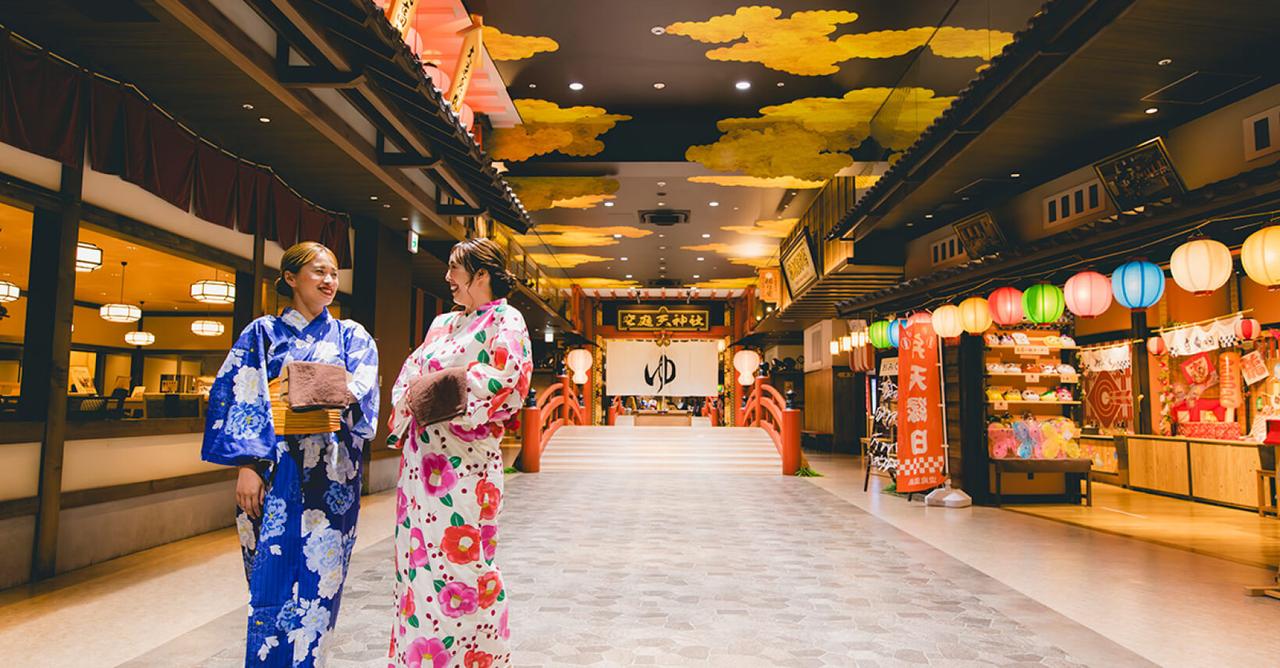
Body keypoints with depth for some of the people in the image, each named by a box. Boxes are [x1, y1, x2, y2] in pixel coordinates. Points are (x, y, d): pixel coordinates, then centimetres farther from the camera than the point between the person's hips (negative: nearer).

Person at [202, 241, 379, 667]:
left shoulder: (352, 337, 13)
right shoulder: (263, 333, 10)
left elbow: (364, 391, -1)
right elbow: (242, 400, 1)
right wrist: (249, 465, -10)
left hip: (331, 475, 1)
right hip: (275, 471, -1)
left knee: (317, 577, 1)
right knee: (272, 578, -1)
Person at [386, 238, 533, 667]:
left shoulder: (505, 321, -3)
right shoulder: (442, 324, 19)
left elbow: (508, 385, -15)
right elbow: (411, 374, 18)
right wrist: (410, 401, -3)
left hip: (463, 460, -7)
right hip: (421, 455, 8)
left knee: (458, 561, -3)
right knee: (417, 556, 12)